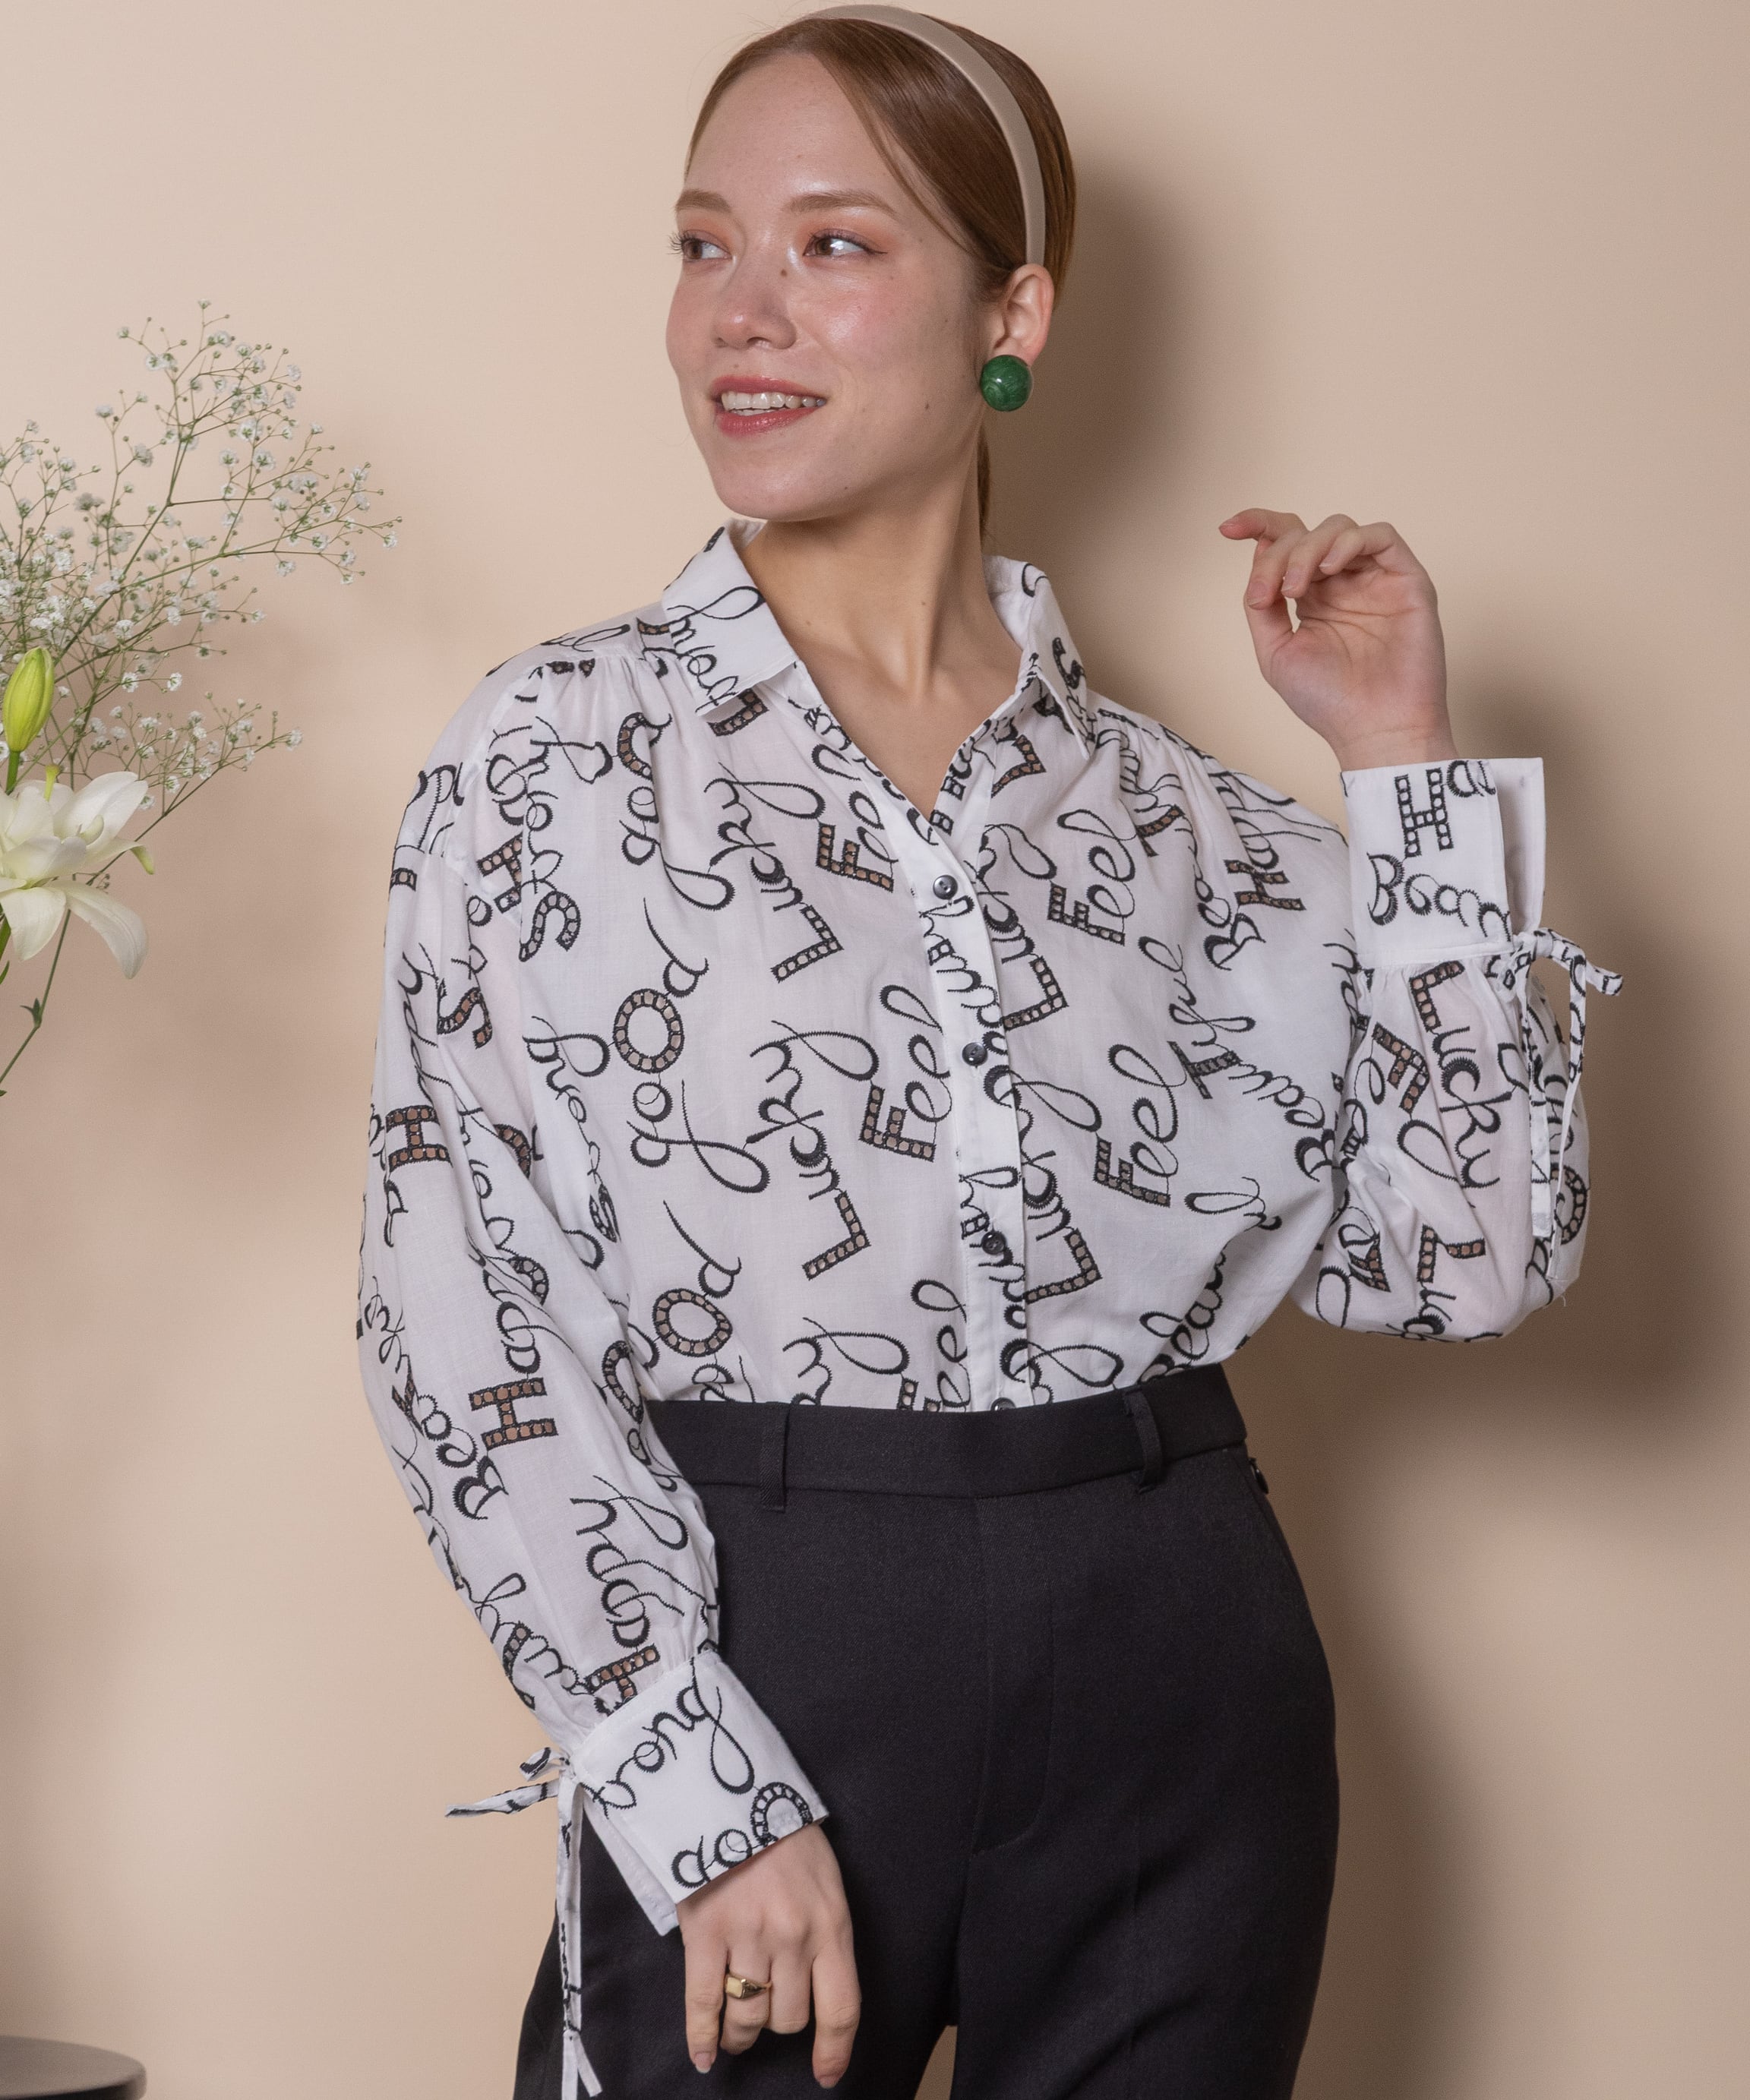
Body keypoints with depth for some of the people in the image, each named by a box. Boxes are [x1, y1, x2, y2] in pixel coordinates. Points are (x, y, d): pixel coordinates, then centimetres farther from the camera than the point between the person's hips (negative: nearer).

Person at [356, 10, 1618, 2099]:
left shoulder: (1160, 797, 6)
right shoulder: (557, 755, -1)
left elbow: (1468, 1250, 1)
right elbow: (464, 1319, -7)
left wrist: (1410, 768, -2)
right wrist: (715, 1805, -14)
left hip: (1177, 1685, 3)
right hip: (758, 1660, -3)